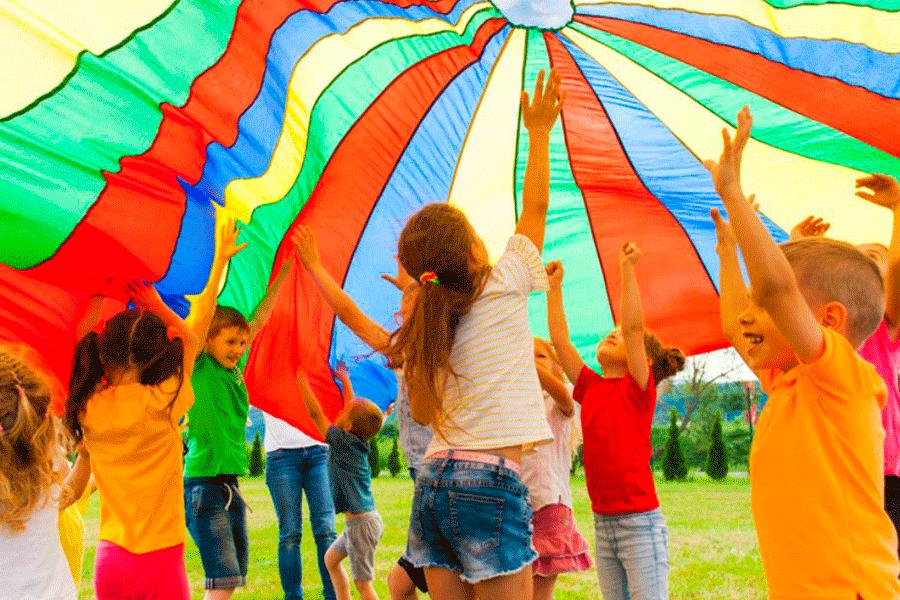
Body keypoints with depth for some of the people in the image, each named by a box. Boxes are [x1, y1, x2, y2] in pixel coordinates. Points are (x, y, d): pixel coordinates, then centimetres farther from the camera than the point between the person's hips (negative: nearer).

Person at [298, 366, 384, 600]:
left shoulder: (342, 441, -16)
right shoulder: (357, 440, 5)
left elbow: (316, 414, -12)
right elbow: (355, 408, 22)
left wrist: (303, 384, -4)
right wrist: (346, 383, 27)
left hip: (362, 523, -10)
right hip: (363, 518, 10)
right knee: (331, 559, 24)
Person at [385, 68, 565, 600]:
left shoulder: (422, 328, 9)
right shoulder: (502, 289, -4)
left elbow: (423, 414, 15)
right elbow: (536, 207, 6)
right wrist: (540, 134, 16)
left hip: (435, 478, 7)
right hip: (491, 481, -6)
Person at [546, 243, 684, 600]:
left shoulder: (640, 389, -5)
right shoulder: (590, 388, 10)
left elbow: (634, 326, -16)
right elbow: (559, 339, 10)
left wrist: (627, 268, -18)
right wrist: (554, 287, 10)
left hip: (640, 522, -6)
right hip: (603, 524, 6)